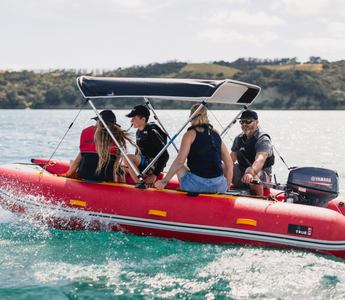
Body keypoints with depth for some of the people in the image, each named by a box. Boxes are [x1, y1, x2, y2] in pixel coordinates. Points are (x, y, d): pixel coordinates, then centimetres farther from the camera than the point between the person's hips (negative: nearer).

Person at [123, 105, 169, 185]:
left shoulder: (152, 131, -15)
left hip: (153, 165, -9)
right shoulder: (139, 132, 13)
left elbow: (165, 155, -17)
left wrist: (155, 175, -20)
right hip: (142, 165, 9)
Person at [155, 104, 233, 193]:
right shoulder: (216, 135, 15)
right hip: (219, 187, 4)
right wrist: (226, 187, 21)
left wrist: (164, 181, 0)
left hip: (196, 186, -4)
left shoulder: (190, 134, 1)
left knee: (180, 168, 28)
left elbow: (180, 161, -8)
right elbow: (229, 163, 14)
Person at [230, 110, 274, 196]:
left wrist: (250, 173, -55)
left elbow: (260, 160, -36)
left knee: (250, 169, -39)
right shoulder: (238, 139, 8)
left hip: (262, 176, -6)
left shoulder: (263, 140, -16)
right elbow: (231, 158, 17)